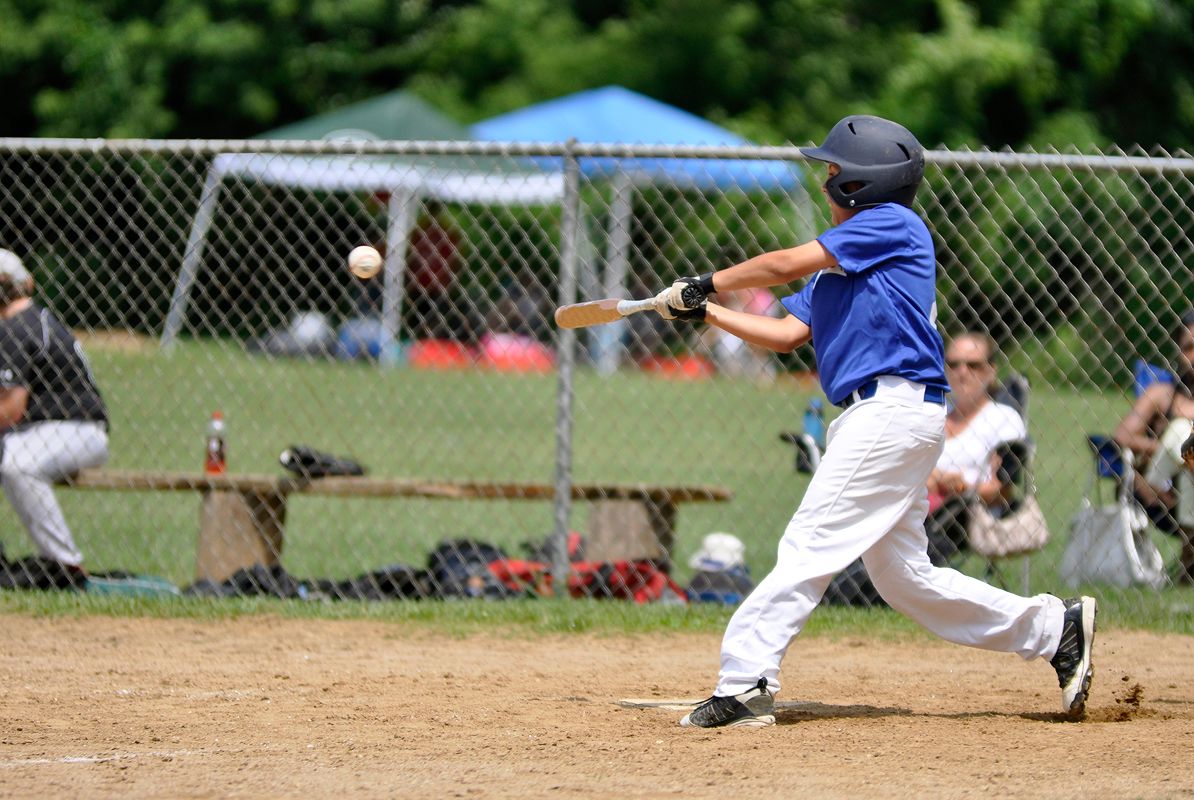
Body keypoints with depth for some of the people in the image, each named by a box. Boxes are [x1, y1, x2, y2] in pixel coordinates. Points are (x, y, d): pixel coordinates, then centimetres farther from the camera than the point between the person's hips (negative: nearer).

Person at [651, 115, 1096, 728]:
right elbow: (787, 333, 16)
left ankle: (743, 686, -19)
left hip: (894, 407, -10)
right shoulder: (840, 265, 22)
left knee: (810, 546, -14)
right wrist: (705, 312, 9)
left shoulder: (892, 224, -5)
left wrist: (705, 284, -1)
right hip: (880, 417, 10)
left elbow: (788, 263, -10)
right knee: (904, 576, 12)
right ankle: (1055, 627, 18)